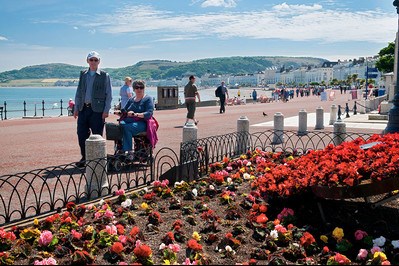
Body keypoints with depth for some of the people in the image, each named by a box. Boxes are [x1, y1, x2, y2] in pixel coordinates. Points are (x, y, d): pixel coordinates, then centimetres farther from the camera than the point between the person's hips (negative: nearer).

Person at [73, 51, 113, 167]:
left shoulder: (104, 76, 2)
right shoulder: (83, 74, 13)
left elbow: (109, 95, -1)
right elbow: (78, 92, 16)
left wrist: (106, 110, -9)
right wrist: (76, 108, 9)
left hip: (97, 109, -4)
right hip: (83, 108, 4)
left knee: (97, 135, 0)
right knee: (81, 134, 4)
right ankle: (84, 157, 18)